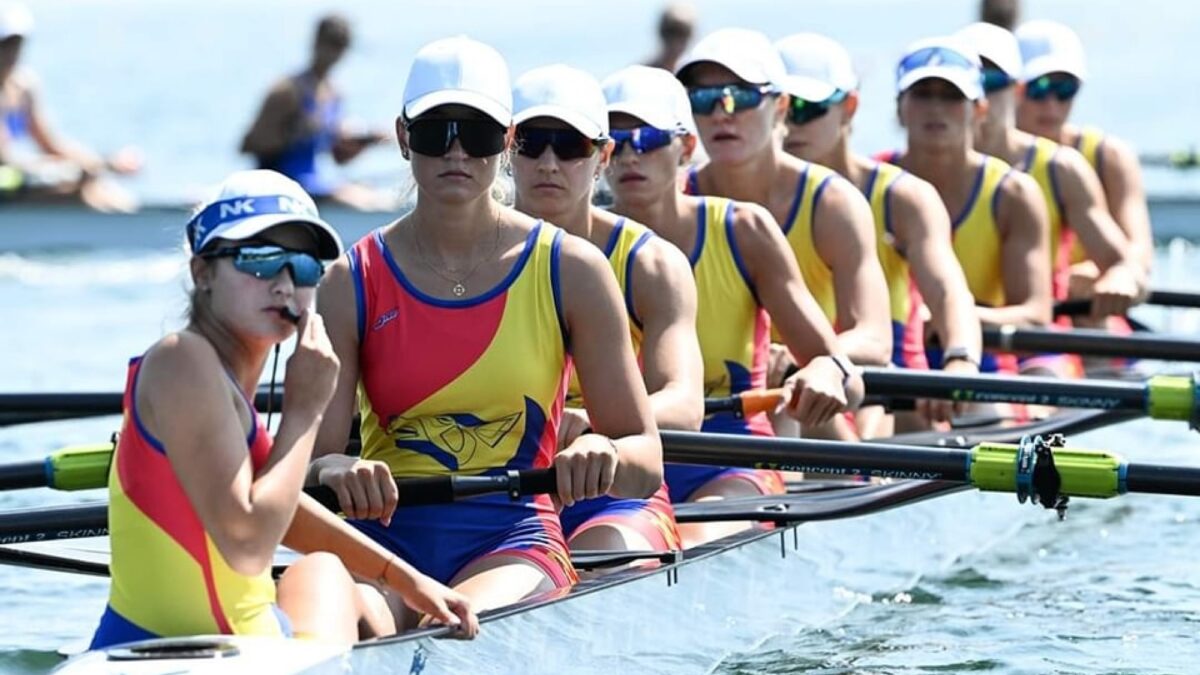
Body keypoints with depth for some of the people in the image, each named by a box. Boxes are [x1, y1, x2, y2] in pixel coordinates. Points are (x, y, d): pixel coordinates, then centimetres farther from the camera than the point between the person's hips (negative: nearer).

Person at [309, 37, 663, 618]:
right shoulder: (352, 283, 3)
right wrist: (333, 470, -29)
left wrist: (605, 456, -22)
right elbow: (308, 456, -4)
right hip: (384, 534, 0)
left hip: (513, 541, 0)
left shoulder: (571, 271, 2)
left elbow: (646, 462, 2)